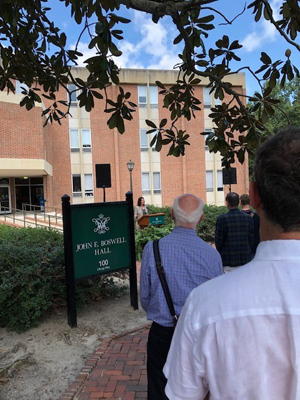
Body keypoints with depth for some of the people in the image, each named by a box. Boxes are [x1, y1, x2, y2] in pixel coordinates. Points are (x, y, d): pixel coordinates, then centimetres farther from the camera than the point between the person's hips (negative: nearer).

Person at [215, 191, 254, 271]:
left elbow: (218, 241, -5)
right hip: (245, 260, 4)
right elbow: (251, 239, 6)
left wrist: (221, 253, 12)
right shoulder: (248, 218, 0)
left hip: (228, 261, -4)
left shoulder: (222, 219, -11)